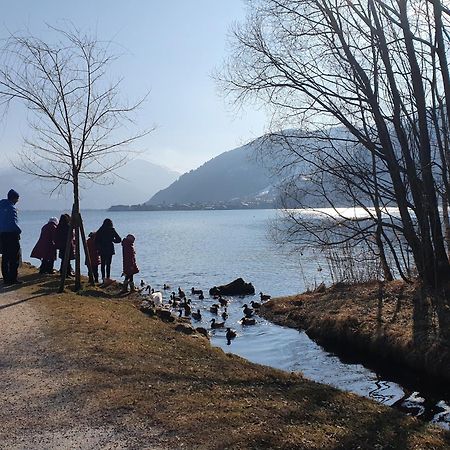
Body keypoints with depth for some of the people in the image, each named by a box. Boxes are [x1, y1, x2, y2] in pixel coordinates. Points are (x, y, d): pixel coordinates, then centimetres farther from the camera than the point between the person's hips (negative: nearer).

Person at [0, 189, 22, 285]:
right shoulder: (11, 207, -13)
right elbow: (13, 222, -18)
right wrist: (19, 231, -4)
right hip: (11, 234, -8)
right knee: (14, 257, -3)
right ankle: (12, 279, -5)